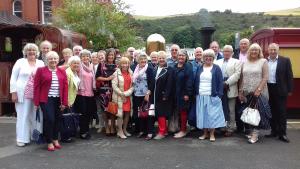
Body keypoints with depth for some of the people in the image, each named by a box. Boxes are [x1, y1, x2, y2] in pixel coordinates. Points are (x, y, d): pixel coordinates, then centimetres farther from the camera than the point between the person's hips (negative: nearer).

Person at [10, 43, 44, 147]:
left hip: (37, 94, 2)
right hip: (23, 93, -2)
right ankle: (22, 139, 7)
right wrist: (13, 92, -4)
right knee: (23, 116, 0)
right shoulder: (20, 62, 4)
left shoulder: (41, 63, 9)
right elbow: (13, 78, 3)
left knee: (35, 116, 4)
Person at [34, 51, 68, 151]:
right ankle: (49, 142, 7)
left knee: (57, 119, 8)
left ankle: (55, 139, 26)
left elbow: (65, 87, 6)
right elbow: (37, 86, -2)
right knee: (49, 119, -8)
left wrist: (64, 102, 0)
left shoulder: (62, 72, 9)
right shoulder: (41, 70, 1)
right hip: (46, 99, -3)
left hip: (58, 99, 4)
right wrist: (36, 102, -6)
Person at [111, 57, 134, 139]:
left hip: (128, 97, 4)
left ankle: (124, 130, 25)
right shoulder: (117, 73, -6)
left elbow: (133, 85, 5)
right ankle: (120, 131, 10)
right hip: (119, 96, -4)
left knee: (127, 113, 8)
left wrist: (126, 93, -8)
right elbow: (114, 85, -10)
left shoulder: (131, 73, 7)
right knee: (120, 114, -3)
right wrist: (121, 94, -12)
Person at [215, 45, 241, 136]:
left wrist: (227, 83, -17)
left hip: (230, 89, -3)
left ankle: (230, 128, 12)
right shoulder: (217, 62, 15)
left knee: (231, 111, 4)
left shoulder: (236, 62, 5)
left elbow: (237, 74, -9)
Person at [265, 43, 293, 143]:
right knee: (272, 112, 10)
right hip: (268, 89, 3)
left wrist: (289, 90, -5)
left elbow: (289, 76, -1)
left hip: (280, 90, -2)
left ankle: (282, 134, 8)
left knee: (281, 112, 2)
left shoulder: (285, 60, -1)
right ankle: (274, 131, 20)